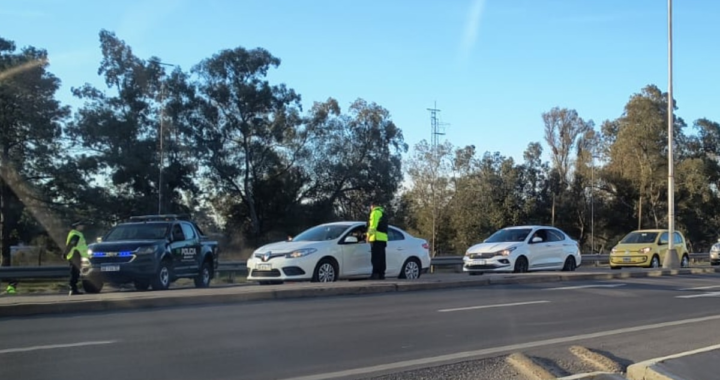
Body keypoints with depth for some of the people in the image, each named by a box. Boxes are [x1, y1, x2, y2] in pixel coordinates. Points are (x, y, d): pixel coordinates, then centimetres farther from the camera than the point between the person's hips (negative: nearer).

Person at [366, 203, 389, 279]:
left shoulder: (375, 212, -2)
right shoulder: (383, 213, 26)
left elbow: (373, 225, -14)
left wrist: (368, 235, -8)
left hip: (377, 238, -9)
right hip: (383, 238, 9)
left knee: (375, 258, -13)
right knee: (381, 258, 8)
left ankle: (375, 274, -19)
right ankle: (381, 274, 6)